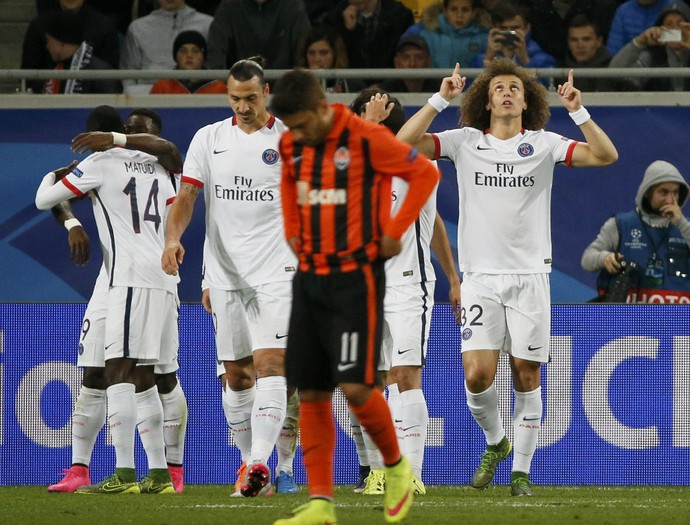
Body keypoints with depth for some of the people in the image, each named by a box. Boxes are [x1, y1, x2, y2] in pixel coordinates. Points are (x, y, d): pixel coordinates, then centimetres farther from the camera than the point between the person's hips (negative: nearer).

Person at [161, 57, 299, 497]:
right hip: (224, 274, 3)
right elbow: (187, 196, 2)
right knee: (236, 375, 7)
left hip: (277, 274, -3)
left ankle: (261, 463, -25)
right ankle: (248, 458, 19)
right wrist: (173, 238, -15)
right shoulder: (209, 139, 7)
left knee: (271, 364, -16)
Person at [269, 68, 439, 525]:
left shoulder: (366, 139, -13)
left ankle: (396, 466, 11)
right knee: (311, 394, 2)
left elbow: (425, 174, -5)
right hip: (310, 278, 6)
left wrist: (395, 232, -8)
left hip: (356, 277, -6)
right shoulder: (292, 146, 7)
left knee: (355, 387, -15)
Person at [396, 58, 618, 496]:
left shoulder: (543, 144, 4)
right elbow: (404, 142, -6)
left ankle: (521, 470, 12)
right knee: (477, 373, -11)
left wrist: (578, 111, -16)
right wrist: (440, 100, -13)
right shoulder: (465, 142, 4)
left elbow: (606, 155, -6)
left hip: (530, 275, 0)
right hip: (481, 276, 0)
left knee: (526, 375, 1)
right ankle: (495, 442, 17)